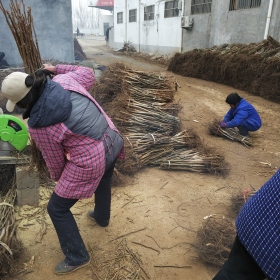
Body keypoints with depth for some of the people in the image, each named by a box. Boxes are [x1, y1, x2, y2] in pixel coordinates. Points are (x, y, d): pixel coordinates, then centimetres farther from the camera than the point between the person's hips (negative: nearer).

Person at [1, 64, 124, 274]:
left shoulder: (39, 125, -20)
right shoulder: (64, 80, -8)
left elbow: (55, 161, -5)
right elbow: (88, 74, 14)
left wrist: (58, 177, 17)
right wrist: (57, 68, 17)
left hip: (91, 162, -8)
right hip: (112, 140, 8)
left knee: (57, 209, 13)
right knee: (103, 182, 37)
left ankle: (77, 257, 32)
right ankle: (102, 217, 67)